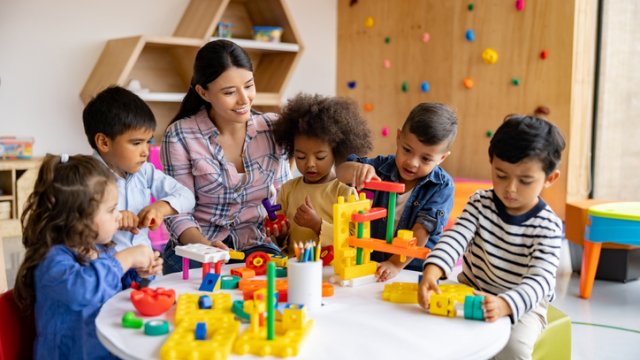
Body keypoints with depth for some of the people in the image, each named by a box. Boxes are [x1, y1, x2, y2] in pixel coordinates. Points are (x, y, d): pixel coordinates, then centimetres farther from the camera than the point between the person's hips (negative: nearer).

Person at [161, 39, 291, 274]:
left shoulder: (273, 128, 2)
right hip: (196, 247, -3)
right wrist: (204, 245, -26)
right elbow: (179, 212, -6)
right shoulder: (180, 136, -7)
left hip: (257, 245, 3)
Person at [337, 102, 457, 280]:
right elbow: (341, 173, 0)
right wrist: (357, 168, -22)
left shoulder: (442, 186, -9)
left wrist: (396, 264, -22)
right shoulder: (383, 167, 2)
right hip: (373, 263, 3)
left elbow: (422, 231, -15)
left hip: (417, 271, -3)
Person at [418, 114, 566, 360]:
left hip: (522, 303, -3)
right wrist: (432, 271, -42)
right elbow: (455, 237, -20)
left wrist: (503, 305, -48)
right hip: (472, 291, 3)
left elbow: (540, 280, -27)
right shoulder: (481, 203, -6)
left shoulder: (548, 227, -17)